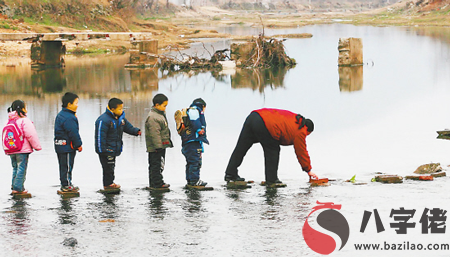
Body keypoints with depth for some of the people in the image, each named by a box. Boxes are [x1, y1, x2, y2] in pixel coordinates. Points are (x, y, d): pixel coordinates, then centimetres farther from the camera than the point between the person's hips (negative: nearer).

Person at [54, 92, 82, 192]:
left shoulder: (61, 115, 15)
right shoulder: (69, 118, -20)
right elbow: (73, 133, -21)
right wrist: (78, 145, -12)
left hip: (60, 146, 11)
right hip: (67, 146, -11)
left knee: (64, 166, 15)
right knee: (67, 166, -3)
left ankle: (65, 184, 22)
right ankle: (66, 185, 2)